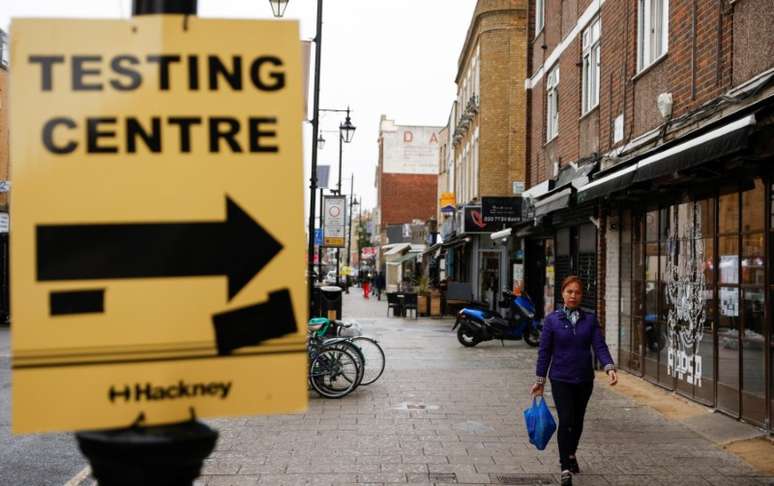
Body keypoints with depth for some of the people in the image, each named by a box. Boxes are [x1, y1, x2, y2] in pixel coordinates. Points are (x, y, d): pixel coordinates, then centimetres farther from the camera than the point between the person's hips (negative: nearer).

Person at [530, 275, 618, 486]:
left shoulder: (590, 320, 2)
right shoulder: (552, 320, -3)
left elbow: (599, 346, -6)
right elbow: (544, 351, -1)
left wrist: (609, 368, -23)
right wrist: (540, 380, -1)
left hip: (584, 379, 3)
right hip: (561, 379, -3)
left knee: (578, 421, 15)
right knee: (566, 421, -11)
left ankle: (570, 454, 40)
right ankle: (566, 468, -2)